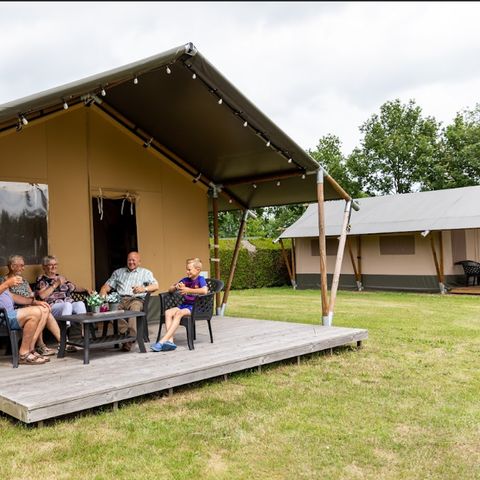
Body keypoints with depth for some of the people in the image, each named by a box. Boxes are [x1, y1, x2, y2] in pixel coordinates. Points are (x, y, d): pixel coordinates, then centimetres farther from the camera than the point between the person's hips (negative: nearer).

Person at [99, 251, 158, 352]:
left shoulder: (145, 272, 19)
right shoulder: (118, 272, 30)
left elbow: (155, 286, 4)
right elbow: (107, 285, 23)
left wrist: (144, 288, -17)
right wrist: (102, 294, -1)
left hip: (136, 299, -2)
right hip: (119, 299, 3)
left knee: (135, 307, -39)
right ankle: (124, 334, -35)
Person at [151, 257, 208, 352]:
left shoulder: (200, 279, -3)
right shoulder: (185, 280, 15)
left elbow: (205, 291, -25)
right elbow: (170, 290, 20)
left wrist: (188, 290, -20)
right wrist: (176, 287, -3)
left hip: (196, 306, -7)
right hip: (185, 305, 7)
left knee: (179, 313, -32)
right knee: (168, 312, -18)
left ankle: (162, 341, -35)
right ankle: (170, 341, -30)